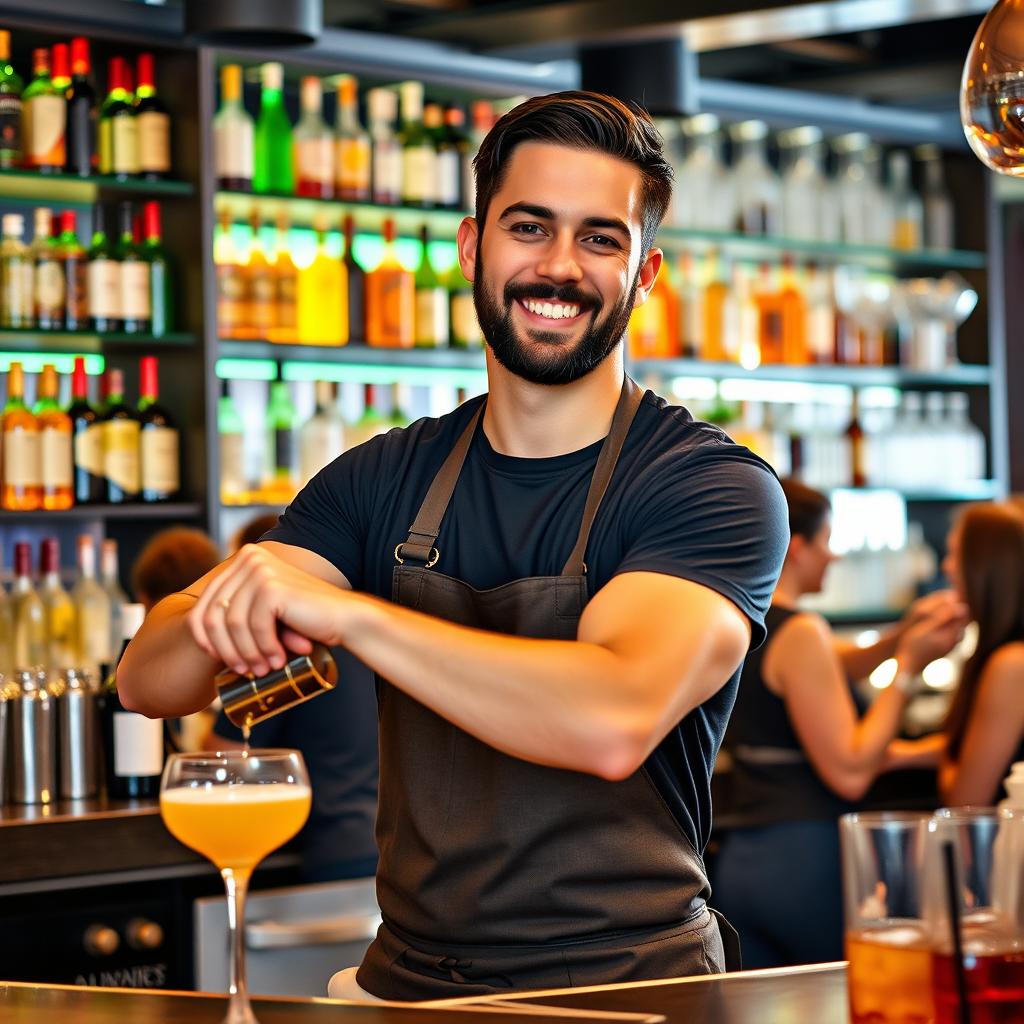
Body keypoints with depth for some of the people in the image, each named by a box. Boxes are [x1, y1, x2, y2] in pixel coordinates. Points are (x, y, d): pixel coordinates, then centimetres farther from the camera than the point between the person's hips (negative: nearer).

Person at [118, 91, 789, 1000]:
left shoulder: (716, 485, -6)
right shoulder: (386, 480, 9)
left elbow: (614, 721, -24)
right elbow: (148, 681, 3)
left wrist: (342, 608, -25)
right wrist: (228, 615, -20)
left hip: (625, 992, -3)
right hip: (401, 984, 3)